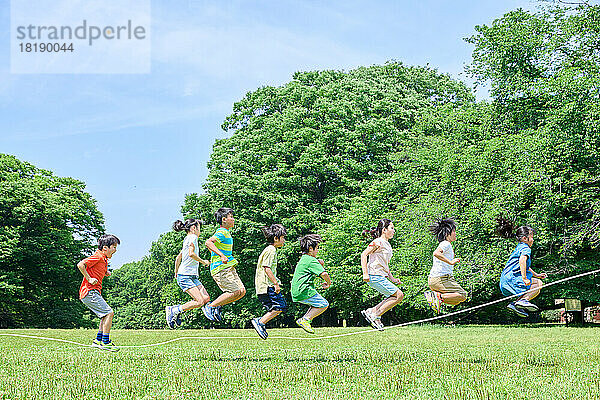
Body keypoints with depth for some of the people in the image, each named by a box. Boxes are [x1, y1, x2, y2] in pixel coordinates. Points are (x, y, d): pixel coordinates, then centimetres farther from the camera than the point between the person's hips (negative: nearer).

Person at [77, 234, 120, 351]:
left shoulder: (104, 259, 17)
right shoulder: (98, 257, -13)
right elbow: (80, 265, -21)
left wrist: (106, 273, 15)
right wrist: (89, 279, -19)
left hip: (94, 293, 10)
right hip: (89, 292, -10)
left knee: (107, 314, 16)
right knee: (109, 313, -13)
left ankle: (98, 340, 18)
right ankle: (105, 342, -10)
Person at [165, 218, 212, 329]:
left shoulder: (187, 239, 21)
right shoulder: (193, 237, -8)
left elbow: (178, 257, 28)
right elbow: (191, 254, -24)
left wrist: (176, 273, 36)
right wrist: (203, 261, -11)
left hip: (193, 277, 10)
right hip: (185, 276, -10)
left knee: (206, 298, -4)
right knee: (199, 301, -18)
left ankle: (177, 309, 5)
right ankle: (172, 310, -7)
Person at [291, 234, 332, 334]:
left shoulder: (303, 259, 20)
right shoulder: (311, 260, -11)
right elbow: (324, 274, -20)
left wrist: (320, 264, 13)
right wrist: (328, 283, -2)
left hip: (296, 292, 10)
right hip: (304, 291, -10)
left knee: (317, 303, 23)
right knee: (324, 304, -5)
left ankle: (304, 319, 11)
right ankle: (305, 320, -8)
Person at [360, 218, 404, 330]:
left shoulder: (387, 244, 20)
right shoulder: (378, 242, -9)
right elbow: (364, 255, -15)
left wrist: (392, 278, 21)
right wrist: (365, 273, -21)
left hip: (382, 277, 9)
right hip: (375, 276, -9)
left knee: (397, 296, 3)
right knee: (398, 295, -11)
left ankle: (372, 311, 5)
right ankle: (375, 316, -8)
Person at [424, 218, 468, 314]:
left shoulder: (445, 244, 23)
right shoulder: (446, 244, -8)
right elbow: (436, 253, -29)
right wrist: (451, 262, -28)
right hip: (440, 278, -9)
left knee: (456, 301, 16)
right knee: (463, 295, -8)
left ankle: (434, 295, 2)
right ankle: (439, 297, -20)